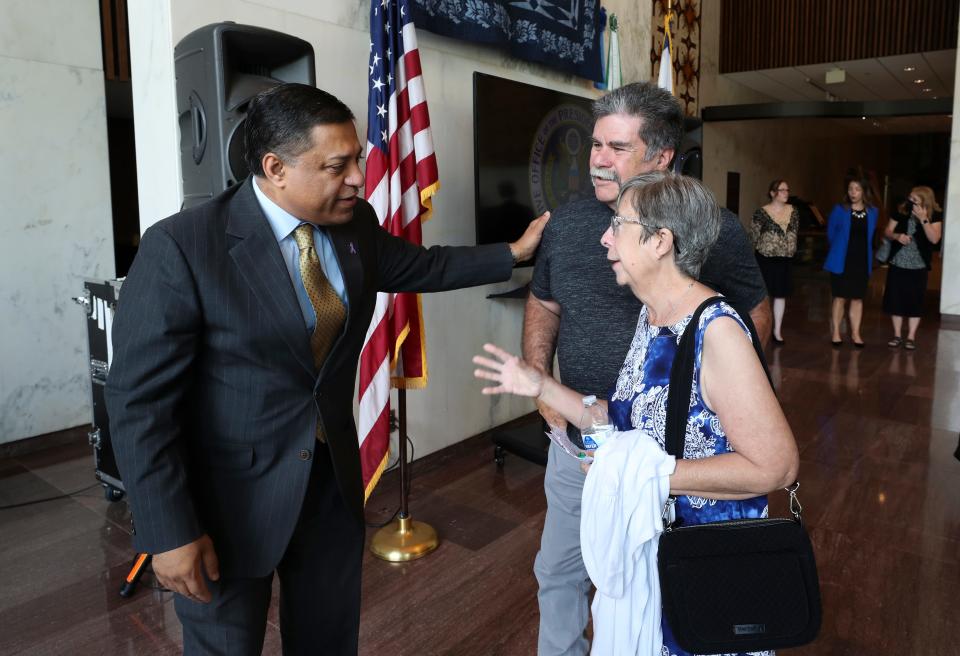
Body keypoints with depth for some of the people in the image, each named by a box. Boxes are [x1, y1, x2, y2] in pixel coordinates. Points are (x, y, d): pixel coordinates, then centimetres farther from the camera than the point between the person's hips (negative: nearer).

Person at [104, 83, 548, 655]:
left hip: (334, 481, 5)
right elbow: (140, 400, -17)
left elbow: (423, 265, 17)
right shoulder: (181, 248, -20)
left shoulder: (356, 225, -2)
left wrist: (515, 252, 17)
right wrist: (171, 533, -16)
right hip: (232, 498, -5)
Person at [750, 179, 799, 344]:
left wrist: (788, 249, 12)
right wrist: (764, 248, 3)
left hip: (785, 260, 4)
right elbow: (754, 236, -6)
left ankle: (777, 330, 17)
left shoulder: (793, 211, 5)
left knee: (781, 294, 8)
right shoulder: (761, 212, -10)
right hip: (765, 260, -4)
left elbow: (795, 233, 14)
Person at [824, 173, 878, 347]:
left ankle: (855, 333, 17)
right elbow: (830, 232, 4)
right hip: (842, 261, -3)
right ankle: (835, 332, 12)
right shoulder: (840, 209, -6)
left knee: (857, 298, 8)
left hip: (862, 261, 3)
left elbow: (869, 235, 15)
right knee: (840, 297, 2)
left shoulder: (872, 211, 2)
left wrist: (860, 248, 12)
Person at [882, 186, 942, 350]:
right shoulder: (901, 212, -1)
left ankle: (911, 337, 14)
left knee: (915, 301, 3)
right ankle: (897, 335, 17)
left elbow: (934, 239, -17)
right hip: (897, 264, 2)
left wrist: (923, 219, -23)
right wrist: (897, 235, -19)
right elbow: (887, 232, 3)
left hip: (918, 267, -2)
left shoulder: (934, 216, -6)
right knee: (895, 299, 5)